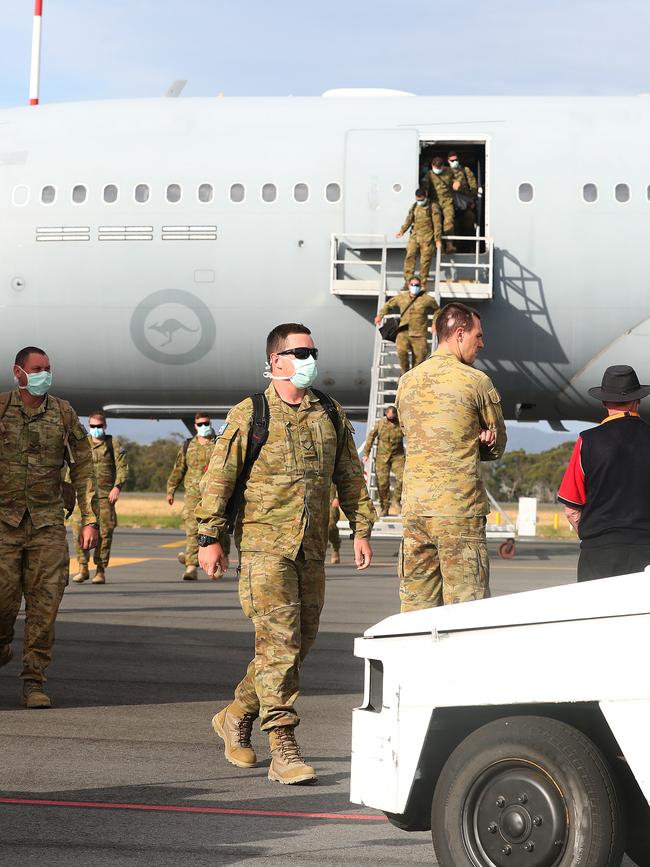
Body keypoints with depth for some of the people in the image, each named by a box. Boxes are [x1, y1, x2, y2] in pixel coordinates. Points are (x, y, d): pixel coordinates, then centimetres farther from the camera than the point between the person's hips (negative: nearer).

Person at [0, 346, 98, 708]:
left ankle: (34, 681, 3)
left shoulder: (64, 413, 5)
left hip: (48, 520, 1)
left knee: (45, 602, -4)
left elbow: (83, 470, 8)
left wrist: (90, 520, 3)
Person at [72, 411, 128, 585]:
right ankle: (83, 568, -2)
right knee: (79, 528, -11)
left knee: (104, 531, -3)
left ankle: (101, 570, 6)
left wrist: (117, 487, -13)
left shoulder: (114, 445, 7)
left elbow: (122, 468, 0)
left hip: (105, 495, -2)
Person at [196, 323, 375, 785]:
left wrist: (361, 529, 10)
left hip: (312, 548, 6)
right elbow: (219, 478, -3)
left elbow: (350, 476, 17)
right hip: (264, 544, -6)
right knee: (278, 642, -13)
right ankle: (284, 750, -13)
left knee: (300, 642, 11)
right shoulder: (249, 416, -3)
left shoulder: (331, 414, 12)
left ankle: (237, 716, 30)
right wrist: (210, 537, -7)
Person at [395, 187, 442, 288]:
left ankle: (423, 284, 6)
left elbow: (437, 224, -4)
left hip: (427, 239, -4)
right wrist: (402, 231, -2)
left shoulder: (433, 207, -1)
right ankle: (408, 282, -7)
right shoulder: (414, 207, 14)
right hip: (414, 237, 4)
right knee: (409, 257, -8)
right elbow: (409, 219, 13)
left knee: (425, 261, -2)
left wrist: (437, 239, -8)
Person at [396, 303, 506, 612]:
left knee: (415, 606, 8)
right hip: (461, 510, -5)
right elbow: (497, 446, 4)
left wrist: (470, 442, 7)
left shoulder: (407, 381, 11)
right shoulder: (477, 381, -5)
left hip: (414, 508, 5)